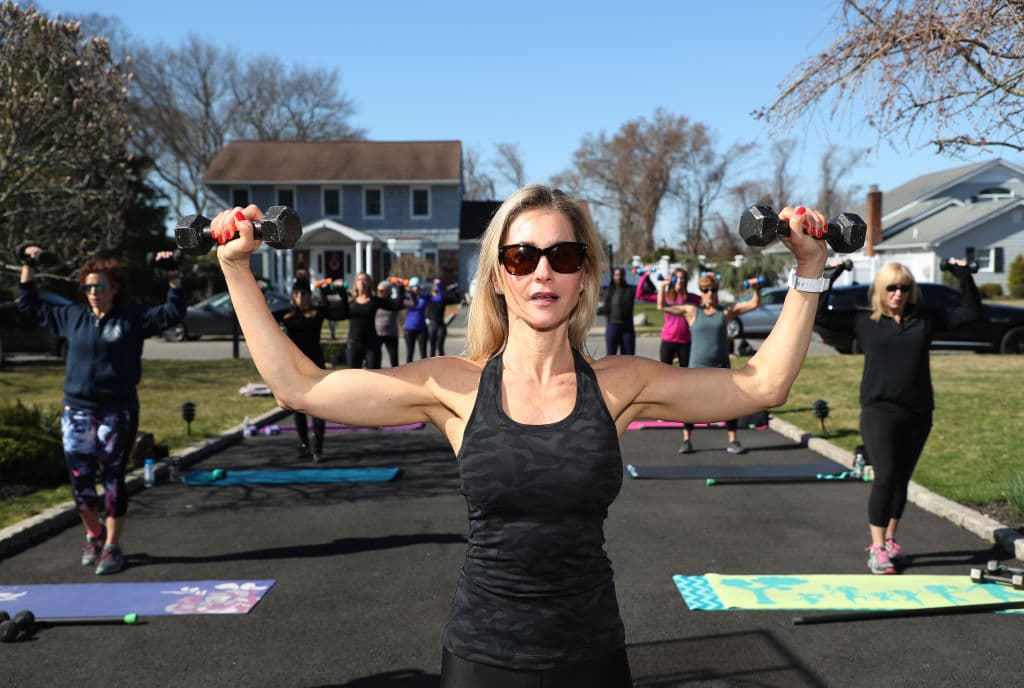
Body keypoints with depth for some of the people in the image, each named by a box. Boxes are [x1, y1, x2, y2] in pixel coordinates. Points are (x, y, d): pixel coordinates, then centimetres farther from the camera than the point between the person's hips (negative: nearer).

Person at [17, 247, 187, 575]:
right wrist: (28, 267, 18)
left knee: (113, 480, 3)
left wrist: (173, 274, -14)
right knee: (80, 480, 5)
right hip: (77, 412, 3)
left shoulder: (133, 319, 0)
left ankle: (112, 546, 13)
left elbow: (174, 312, -6)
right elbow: (30, 304, 22)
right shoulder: (72, 317, 10)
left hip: (118, 413, -3)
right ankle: (94, 534, 30)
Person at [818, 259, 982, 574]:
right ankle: (877, 548, -1)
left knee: (901, 480, 12)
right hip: (878, 413, -3)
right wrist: (831, 276, -6)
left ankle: (889, 541, 26)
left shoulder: (926, 319, 8)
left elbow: (972, 312, 15)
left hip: (918, 415, 3)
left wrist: (964, 276, 7)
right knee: (885, 477, -10)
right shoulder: (863, 322, 2)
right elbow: (818, 312, -2)